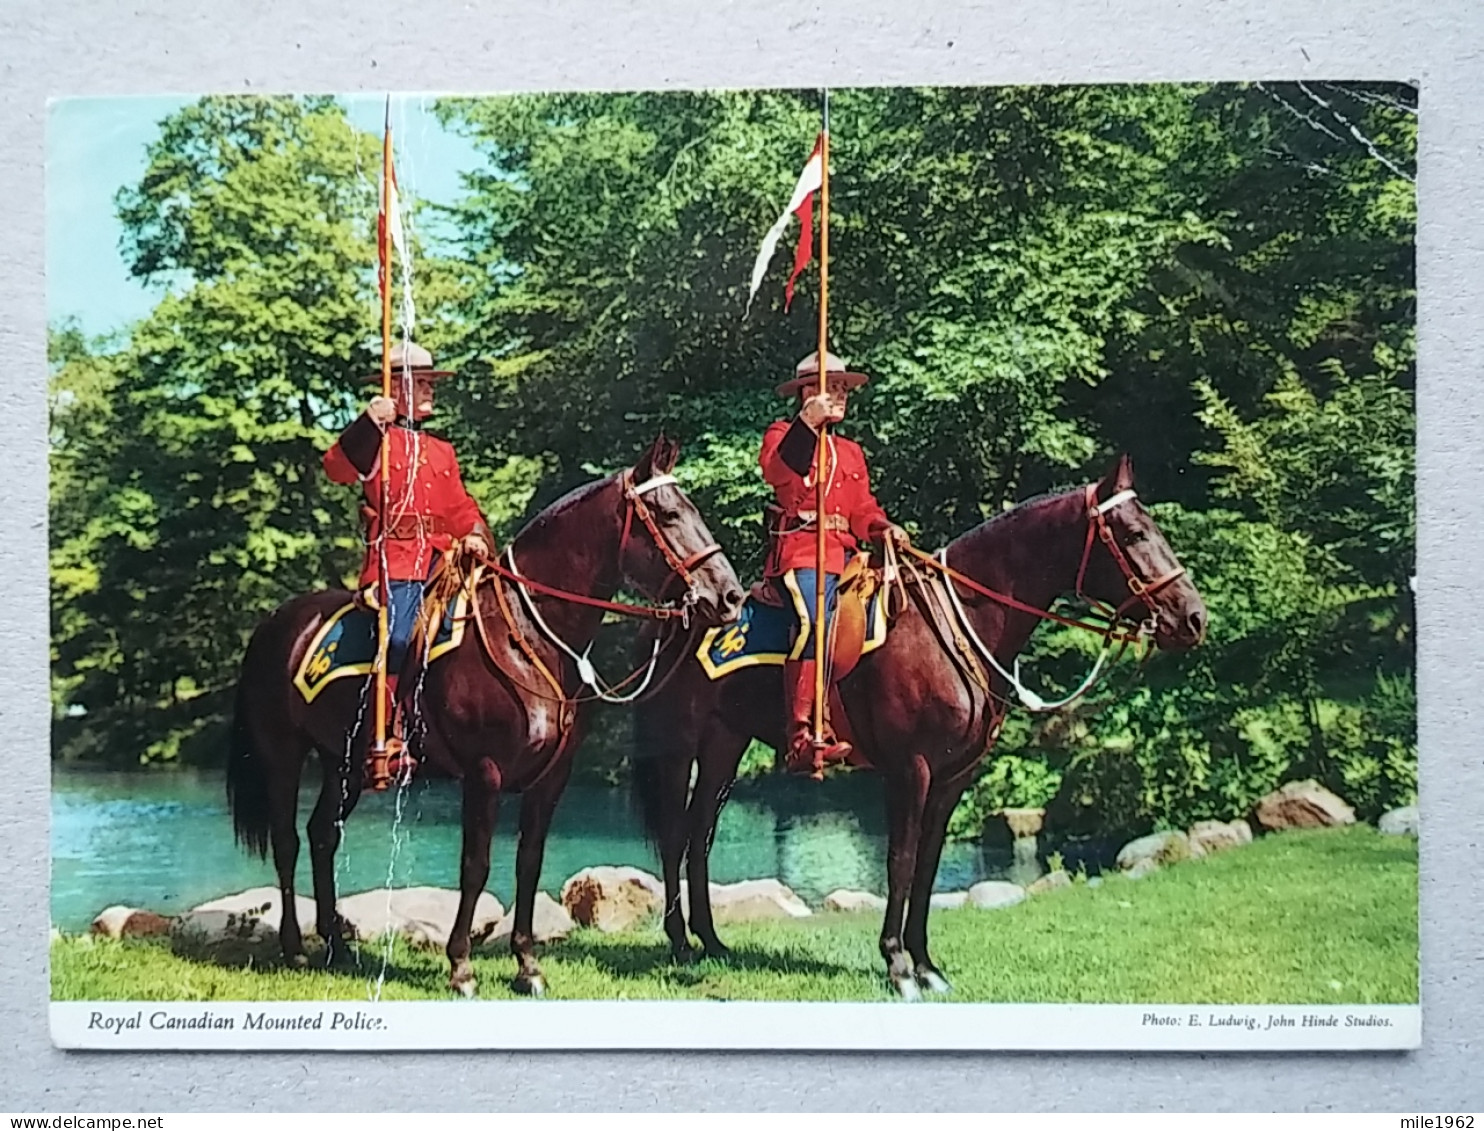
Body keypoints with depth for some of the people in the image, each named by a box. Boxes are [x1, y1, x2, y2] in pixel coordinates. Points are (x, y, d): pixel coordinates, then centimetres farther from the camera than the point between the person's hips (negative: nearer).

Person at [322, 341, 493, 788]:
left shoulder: (442, 452, 25)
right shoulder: (378, 440, 4)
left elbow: (460, 509, 25)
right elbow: (338, 467, -15)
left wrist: (476, 535, 5)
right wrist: (368, 425, -26)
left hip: (440, 562, 7)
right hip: (395, 562, -7)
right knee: (398, 637, -24)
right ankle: (385, 742, -21)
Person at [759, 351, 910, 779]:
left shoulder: (851, 452, 29)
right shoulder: (784, 434, 10)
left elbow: (863, 510, 23)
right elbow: (778, 469, -13)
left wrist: (885, 528, 2)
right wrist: (808, 423, -24)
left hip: (844, 553, 7)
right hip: (798, 550, -7)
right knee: (815, 623, -31)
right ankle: (801, 739, -34)